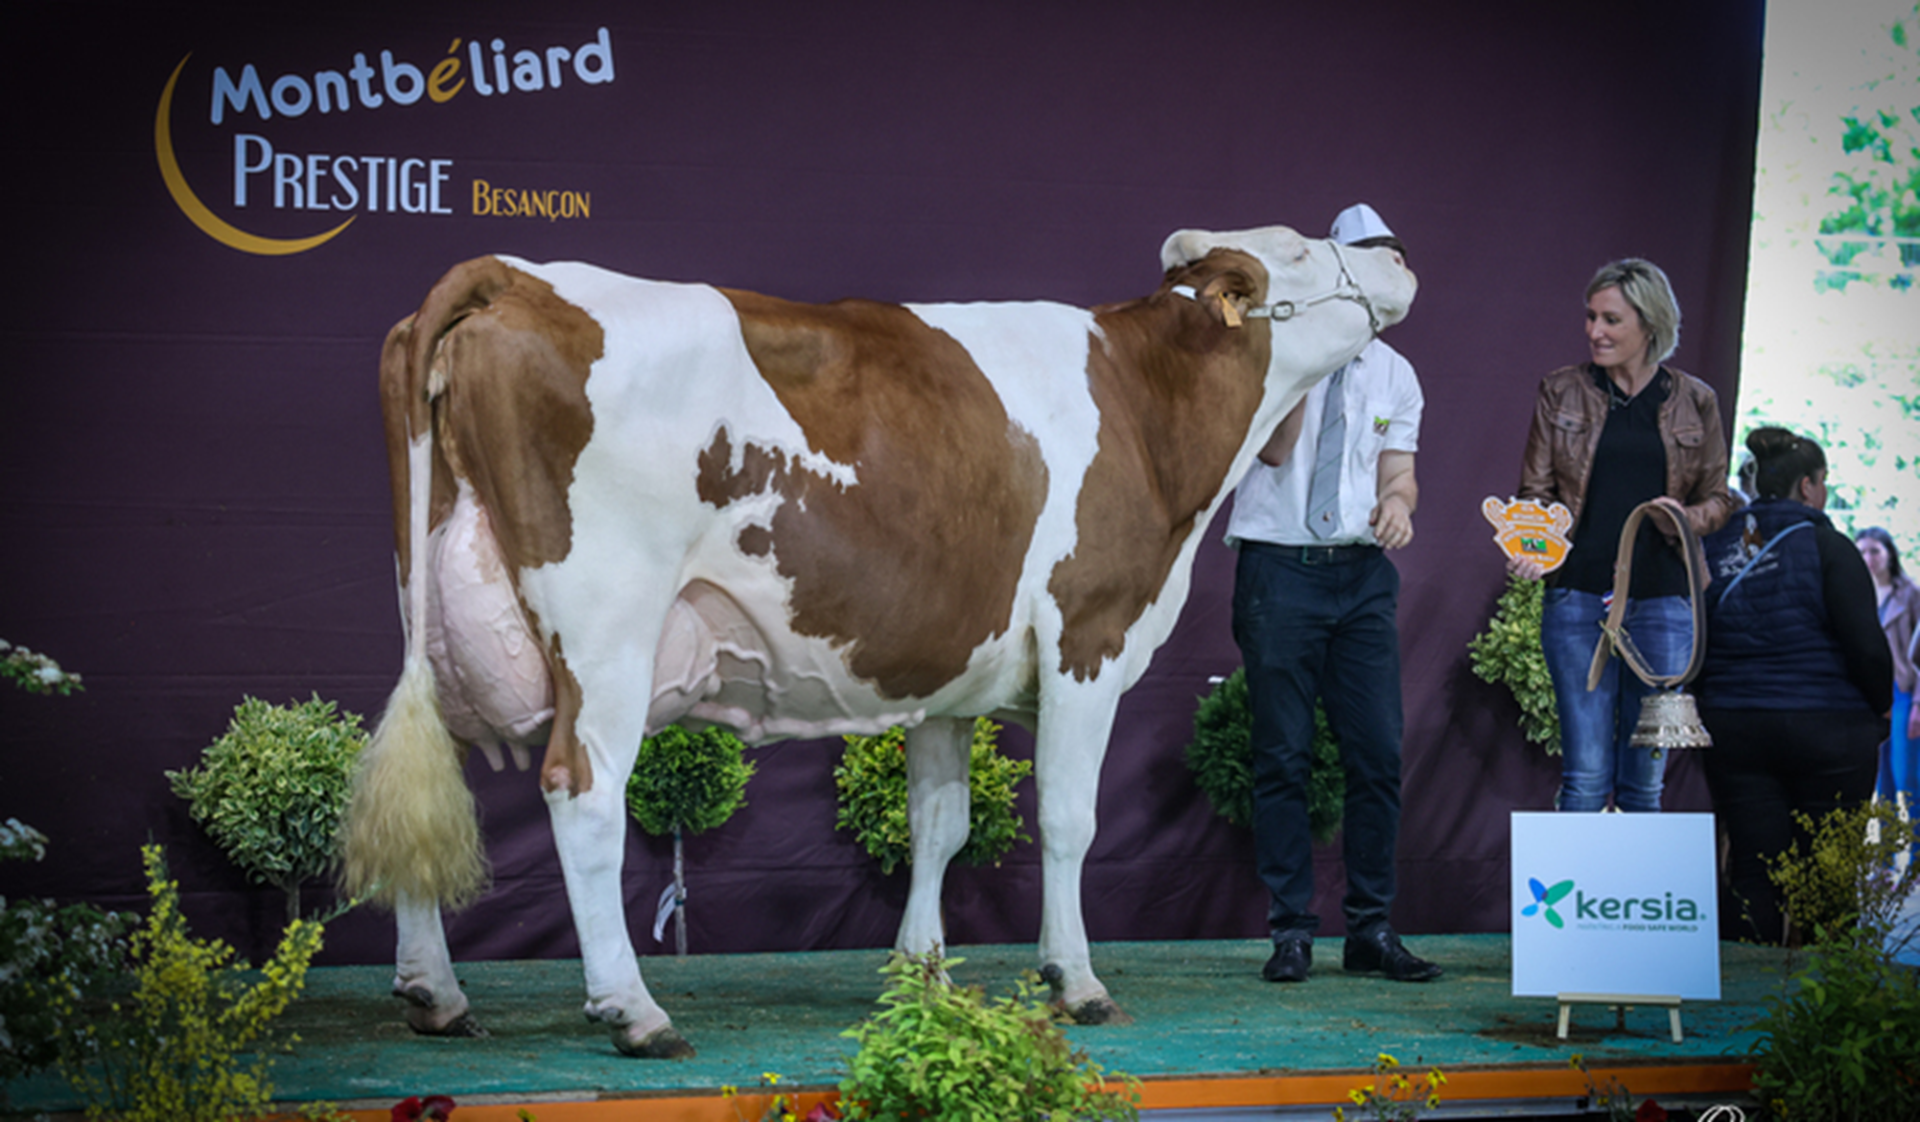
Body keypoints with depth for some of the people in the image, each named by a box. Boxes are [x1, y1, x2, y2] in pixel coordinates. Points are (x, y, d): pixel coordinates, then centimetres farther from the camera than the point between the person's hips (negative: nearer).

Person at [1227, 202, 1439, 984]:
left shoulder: (1395, 374, 13)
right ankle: (1292, 932, 6)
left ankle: (1372, 928, 8)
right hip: (1280, 569, -4)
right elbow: (1274, 447, -12)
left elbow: (1397, 470, 8)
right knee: (1283, 756, -1)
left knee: (1379, 752, -1)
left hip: (1363, 574, 4)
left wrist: (1397, 502, -15)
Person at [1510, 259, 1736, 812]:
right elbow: (1536, 491, 6)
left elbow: (1719, 499, 14)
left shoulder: (1694, 401, 8)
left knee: (1645, 780, 3)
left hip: (1663, 600, 1)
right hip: (1578, 595, -1)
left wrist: (1687, 517, -9)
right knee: (1586, 775, -5)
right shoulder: (1561, 392, 7)